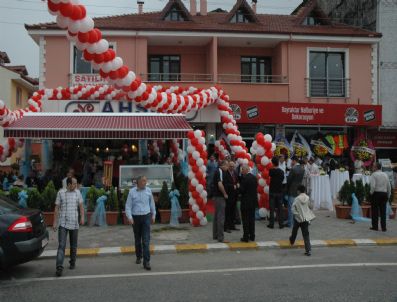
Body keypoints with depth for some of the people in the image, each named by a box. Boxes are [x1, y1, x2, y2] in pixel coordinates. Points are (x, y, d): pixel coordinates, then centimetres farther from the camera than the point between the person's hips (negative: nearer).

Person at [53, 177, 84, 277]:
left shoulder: (77, 192, 7)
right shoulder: (61, 192, -1)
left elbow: (81, 206, 8)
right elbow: (56, 208, 2)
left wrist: (82, 217, -9)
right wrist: (55, 222, -1)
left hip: (74, 224, 3)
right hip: (63, 224, -3)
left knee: (73, 246, 12)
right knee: (61, 246, -12)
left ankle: (72, 263, 30)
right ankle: (59, 267, -16)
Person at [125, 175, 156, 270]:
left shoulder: (148, 190, 0)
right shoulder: (132, 191, -5)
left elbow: (152, 203, 12)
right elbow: (128, 206, -5)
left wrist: (153, 215, 14)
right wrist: (129, 217, -16)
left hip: (146, 217, 0)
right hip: (136, 217, 0)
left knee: (146, 240, -10)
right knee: (137, 239, 15)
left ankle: (146, 262, -11)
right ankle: (138, 256, 37)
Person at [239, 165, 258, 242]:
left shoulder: (244, 178, -17)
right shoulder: (254, 177, 7)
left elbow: (242, 190, -19)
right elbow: (255, 188, 12)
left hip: (246, 202, -7)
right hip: (253, 201, 7)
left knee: (245, 219, 0)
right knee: (252, 219, 14)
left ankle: (246, 237, 3)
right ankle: (252, 236, 19)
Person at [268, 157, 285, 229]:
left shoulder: (271, 170, -10)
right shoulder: (281, 171, -3)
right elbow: (282, 180, 7)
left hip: (272, 191, -2)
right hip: (279, 191, 2)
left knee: (272, 208, 3)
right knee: (280, 208, 7)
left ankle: (271, 224, 4)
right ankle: (281, 224, 8)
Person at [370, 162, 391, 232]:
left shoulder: (374, 174, -8)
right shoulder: (385, 175, 9)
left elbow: (373, 186, -18)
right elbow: (389, 186, 9)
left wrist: (371, 192, -2)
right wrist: (388, 195, 17)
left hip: (376, 193, -5)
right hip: (384, 194, 5)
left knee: (375, 211, 4)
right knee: (383, 211, 7)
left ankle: (375, 226, 8)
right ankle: (383, 227, 8)